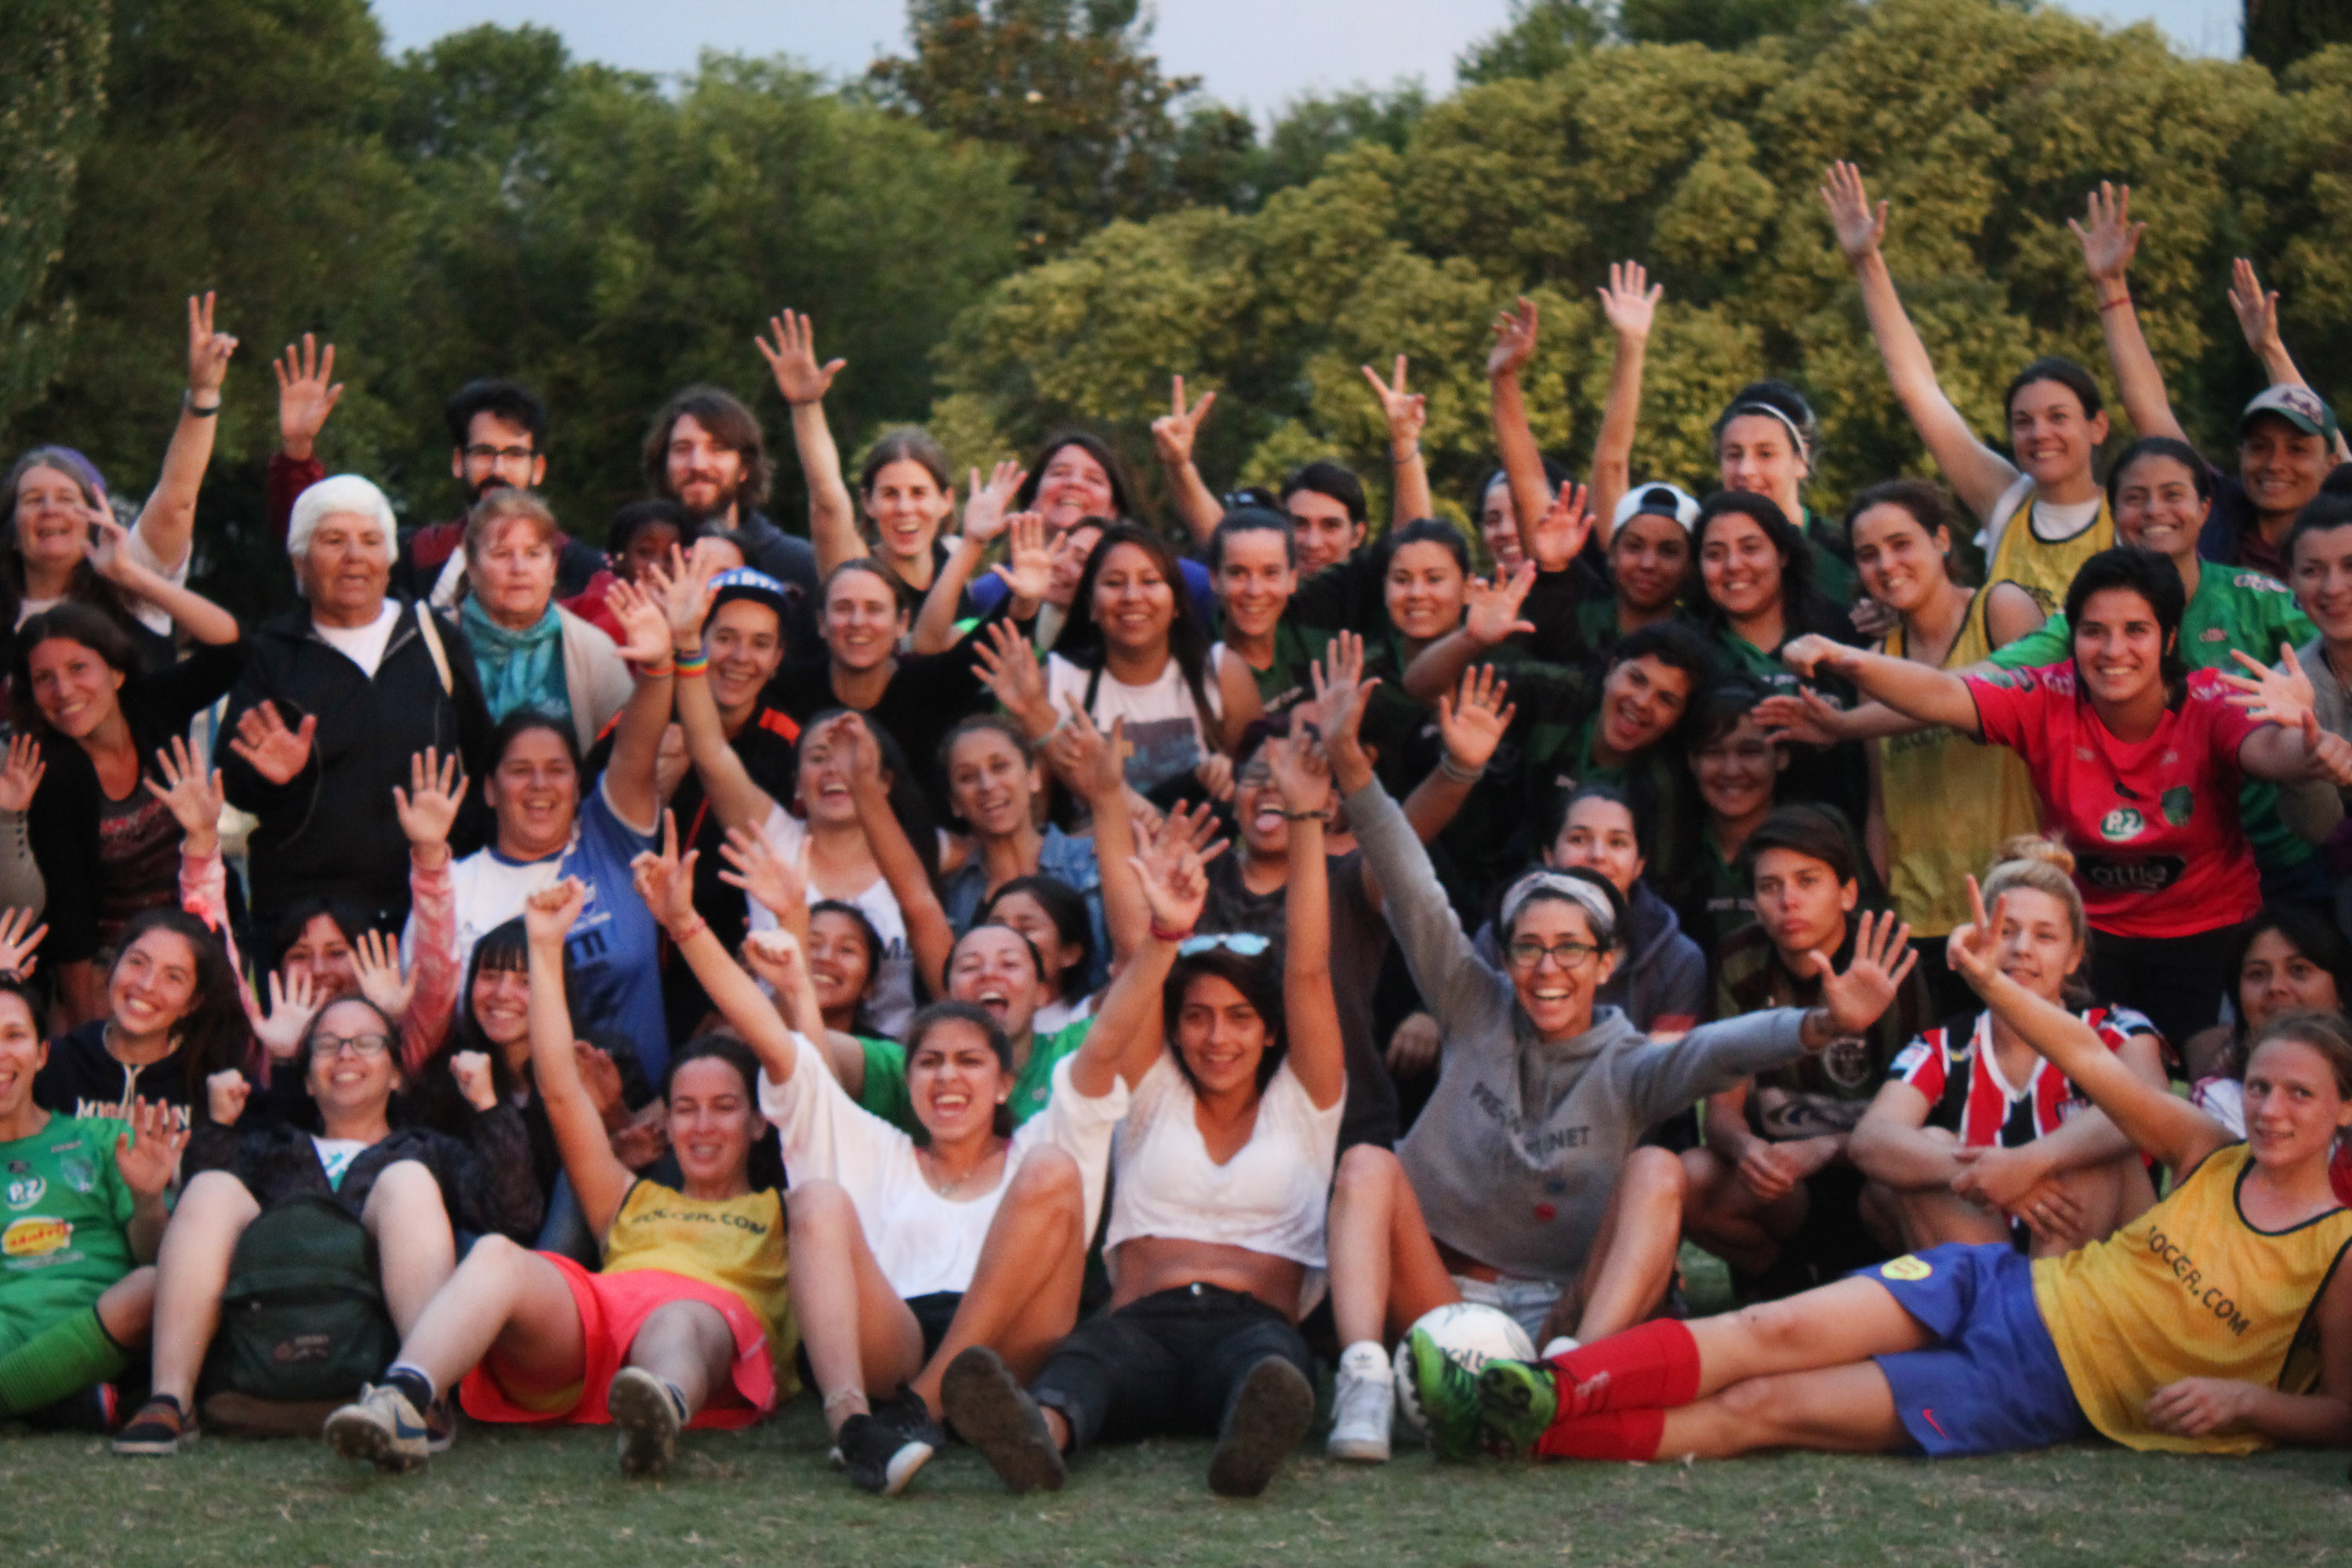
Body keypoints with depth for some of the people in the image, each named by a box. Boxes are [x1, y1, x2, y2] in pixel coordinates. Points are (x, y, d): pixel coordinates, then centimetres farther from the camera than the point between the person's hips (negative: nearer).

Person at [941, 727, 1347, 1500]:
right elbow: (1138, 994, 5)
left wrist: (1306, 816, 1)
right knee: (1094, 1350, -38)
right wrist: (1165, 934, -16)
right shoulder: (1153, 1098, 26)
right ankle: (1039, 1429, -70)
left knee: (1265, 1355, -39)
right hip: (1146, 1319, 0)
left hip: (1258, 1320, 0)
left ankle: (1256, 1430, -73)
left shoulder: (1302, 1103, 23)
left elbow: (1308, 970, 11)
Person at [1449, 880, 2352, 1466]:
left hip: (2047, 1396, -4)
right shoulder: (2213, 1159, 10)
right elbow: (2091, 1063, 6)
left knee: (1765, 1407, -18)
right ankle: (1542, 1392, -31)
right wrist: (1991, 983, -8)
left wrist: (2246, 1398, -19)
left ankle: (1541, 1431, -27)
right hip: (2007, 1288, 4)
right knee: (1778, 1330, -22)